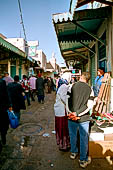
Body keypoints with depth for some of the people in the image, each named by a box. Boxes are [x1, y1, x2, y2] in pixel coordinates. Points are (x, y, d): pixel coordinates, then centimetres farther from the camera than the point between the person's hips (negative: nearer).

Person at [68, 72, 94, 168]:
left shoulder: (72, 86, -6)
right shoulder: (90, 89, -5)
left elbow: (67, 100, -8)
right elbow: (89, 106, -12)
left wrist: (72, 111, 0)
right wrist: (78, 113, -12)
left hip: (71, 117, 1)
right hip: (83, 118, -1)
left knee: (73, 135, 22)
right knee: (84, 138, 13)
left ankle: (73, 153, 42)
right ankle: (83, 160, 26)